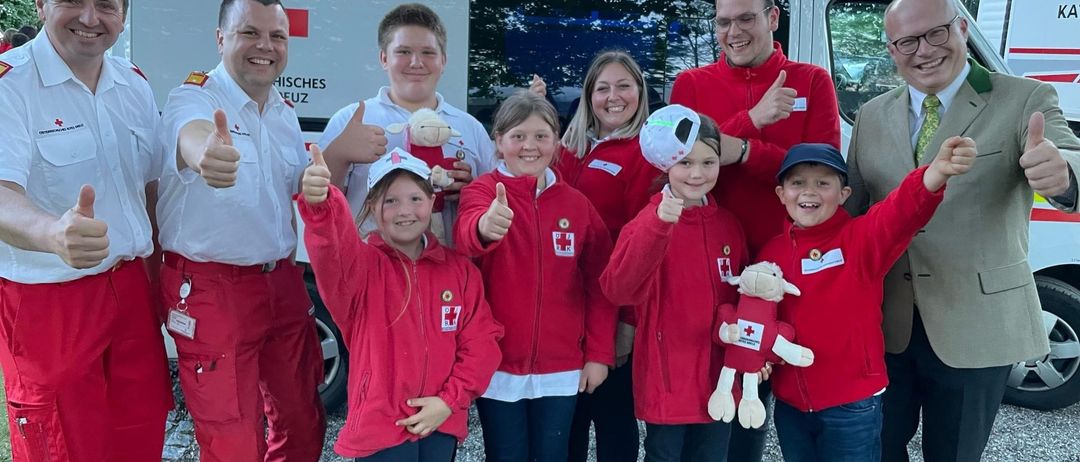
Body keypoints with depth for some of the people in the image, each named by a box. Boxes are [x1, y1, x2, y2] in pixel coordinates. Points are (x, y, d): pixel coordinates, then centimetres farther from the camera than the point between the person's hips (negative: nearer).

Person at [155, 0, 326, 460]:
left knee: (302, 425, 16)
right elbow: (191, 137, -40)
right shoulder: (193, 97, -13)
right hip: (211, 289, -6)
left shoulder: (285, 113, 9)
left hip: (282, 282, 7)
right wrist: (207, 155, -61)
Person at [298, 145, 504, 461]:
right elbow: (335, 250, -31)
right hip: (380, 423, -3)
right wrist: (320, 204, -52)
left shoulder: (459, 268, 3)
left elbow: (482, 339, 3)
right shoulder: (363, 264, -7)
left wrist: (450, 400, -8)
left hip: (441, 420, 3)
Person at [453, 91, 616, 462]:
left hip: (561, 368, 2)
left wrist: (599, 354, 0)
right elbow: (465, 235, -30)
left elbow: (599, 283, 5)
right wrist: (484, 227, -53)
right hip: (498, 364, -2)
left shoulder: (576, 203, 3)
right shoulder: (482, 191, -7)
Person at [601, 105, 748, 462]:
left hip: (718, 378, 5)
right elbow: (619, 290, -27)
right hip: (667, 377, -5)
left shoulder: (729, 225, 5)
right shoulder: (650, 221, -11)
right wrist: (658, 225, -36)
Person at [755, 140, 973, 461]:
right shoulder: (771, 252, 1)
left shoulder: (861, 238, -11)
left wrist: (936, 173, -51)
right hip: (790, 403, 4)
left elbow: (901, 212, -32)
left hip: (851, 405, -4)